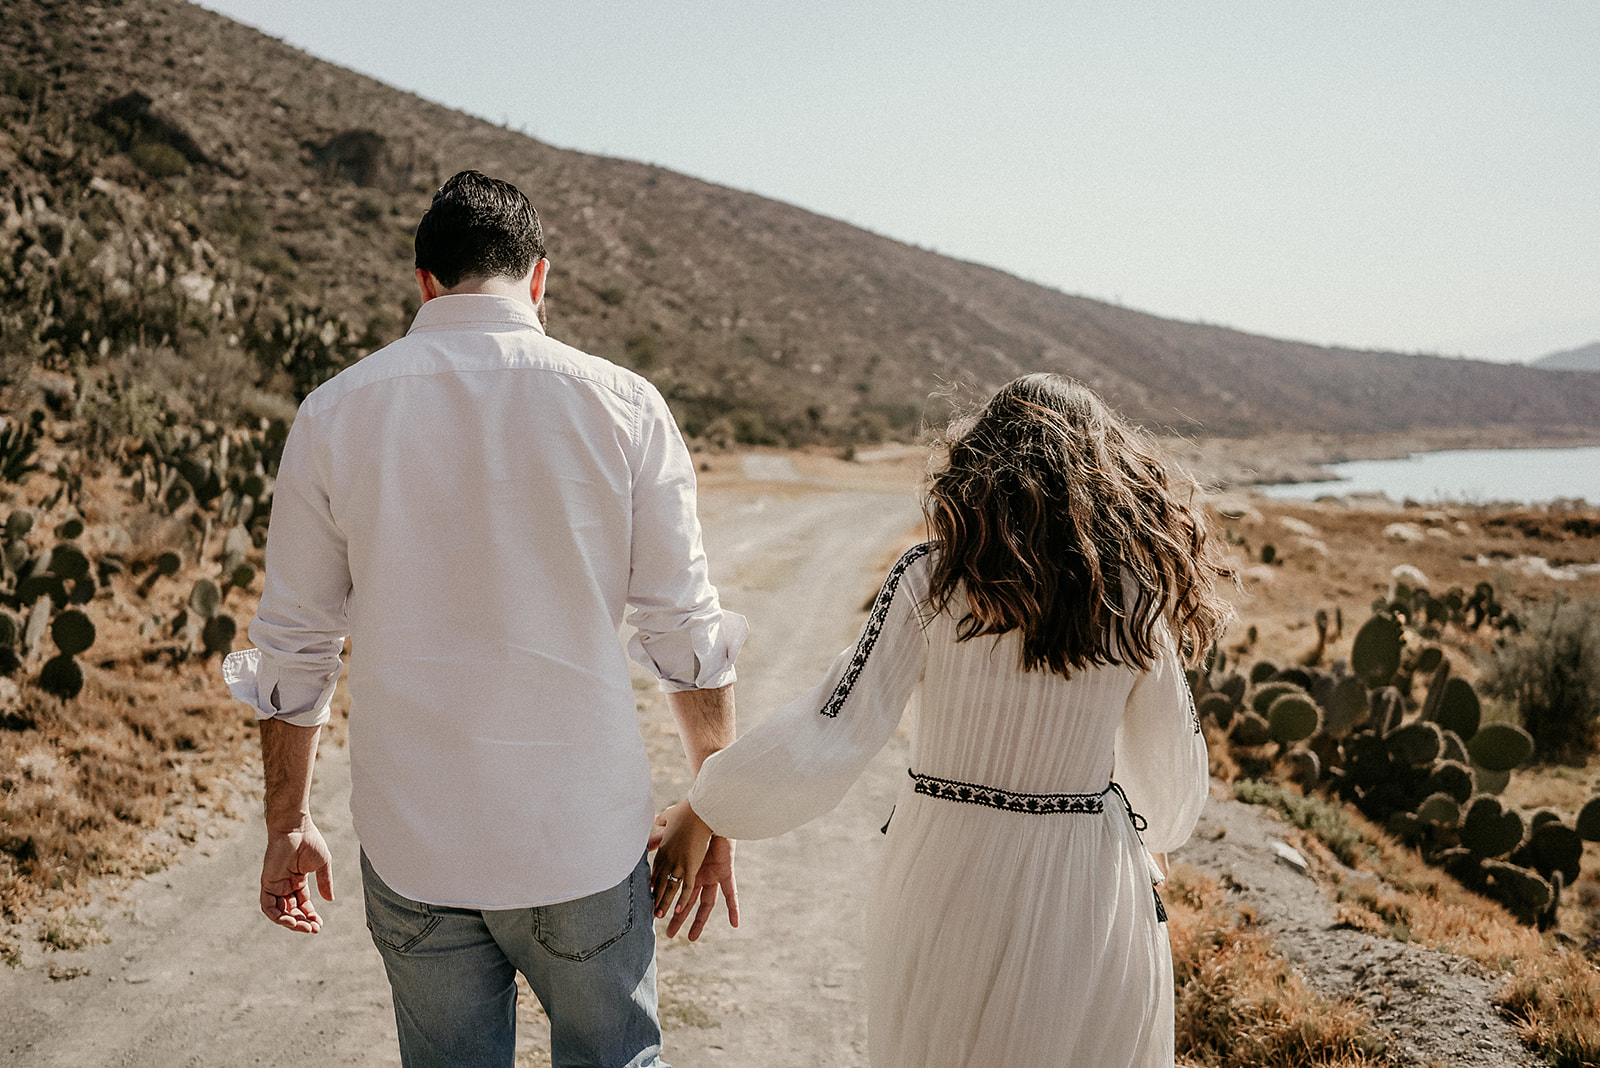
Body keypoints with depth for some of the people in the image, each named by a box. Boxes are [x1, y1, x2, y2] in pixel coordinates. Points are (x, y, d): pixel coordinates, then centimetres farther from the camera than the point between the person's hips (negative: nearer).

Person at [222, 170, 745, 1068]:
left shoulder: (334, 414, -2)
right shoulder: (623, 405, -6)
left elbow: (292, 650, 3)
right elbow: (689, 637, -4)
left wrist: (288, 823, 15)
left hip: (412, 849, 2)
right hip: (584, 839, -1)